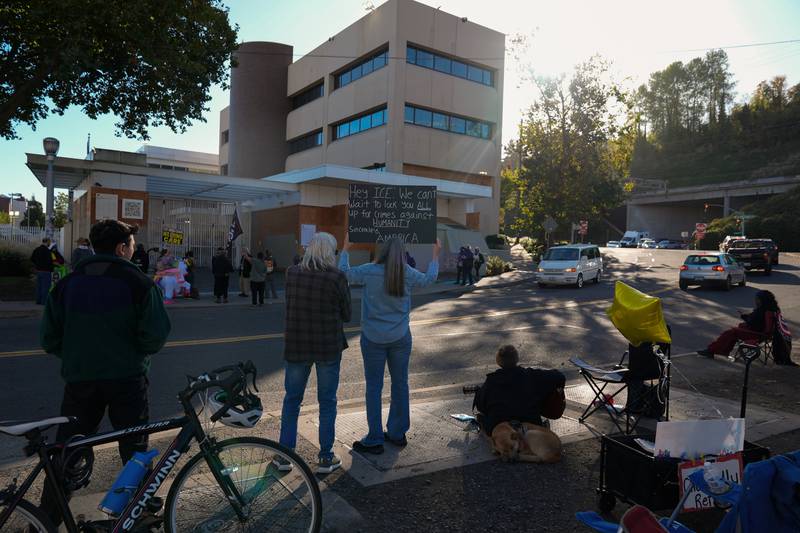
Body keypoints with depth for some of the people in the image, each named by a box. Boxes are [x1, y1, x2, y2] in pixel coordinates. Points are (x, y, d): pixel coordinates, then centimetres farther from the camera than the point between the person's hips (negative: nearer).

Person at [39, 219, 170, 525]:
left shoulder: (68, 283, 3)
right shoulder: (137, 282, -10)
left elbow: (49, 338, 4)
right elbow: (155, 335, -14)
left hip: (79, 378, 3)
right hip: (127, 377, -3)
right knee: (134, 450, 10)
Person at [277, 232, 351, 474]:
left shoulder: (291, 273, -4)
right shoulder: (336, 278, -14)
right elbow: (346, 315, -5)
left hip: (296, 346, 3)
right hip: (328, 347, -3)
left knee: (292, 400, 17)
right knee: (327, 402, 11)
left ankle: (284, 455, 24)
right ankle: (326, 458, 20)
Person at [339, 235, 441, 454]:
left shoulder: (369, 271, -11)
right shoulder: (407, 274, -5)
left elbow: (344, 272, 5)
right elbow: (430, 278, 15)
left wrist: (345, 250, 20)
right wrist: (436, 254, 28)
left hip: (373, 338, -2)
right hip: (400, 338, 3)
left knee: (374, 387, 4)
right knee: (400, 384, 13)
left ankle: (375, 440, 9)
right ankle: (397, 434, 24)